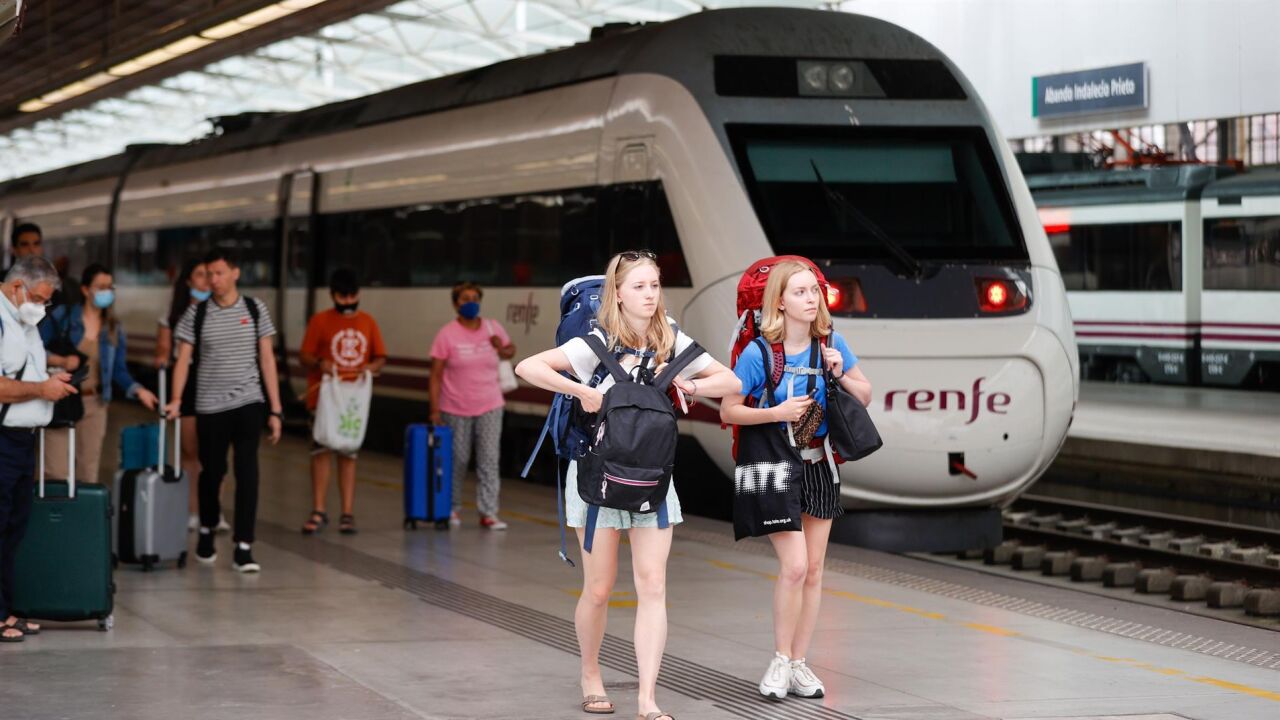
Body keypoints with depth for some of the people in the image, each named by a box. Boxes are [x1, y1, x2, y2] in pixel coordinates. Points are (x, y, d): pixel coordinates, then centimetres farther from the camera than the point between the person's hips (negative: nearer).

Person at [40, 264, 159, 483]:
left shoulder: (114, 328, 6)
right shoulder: (63, 316, -5)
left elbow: (119, 370, 6)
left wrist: (138, 390, -10)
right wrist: (61, 361, -22)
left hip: (94, 403, 4)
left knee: (88, 471, 10)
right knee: (57, 471, -6)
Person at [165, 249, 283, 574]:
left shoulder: (255, 309, 3)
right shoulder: (197, 313, 1)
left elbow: (267, 360, 4)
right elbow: (183, 359, 1)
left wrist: (275, 410, 0)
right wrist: (176, 400, -14)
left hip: (248, 403, 0)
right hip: (210, 405, 1)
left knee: (247, 472, -9)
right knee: (212, 472, 9)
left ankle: (243, 547, -7)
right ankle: (207, 530, 34)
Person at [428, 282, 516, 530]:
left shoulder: (493, 328, 1)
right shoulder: (447, 335, -8)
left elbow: (510, 351, 17)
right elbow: (436, 376, -8)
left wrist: (502, 349, -7)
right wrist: (435, 410, -13)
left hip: (489, 407, 2)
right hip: (456, 409, -2)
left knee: (489, 460, -4)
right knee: (457, 461, 8)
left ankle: (489, 513, -3)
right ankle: (453, 509, 25)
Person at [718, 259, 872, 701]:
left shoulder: (830, 343, -1)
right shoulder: (759, 353, -13)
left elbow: (865, 396, 7)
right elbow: (728, 411, -10)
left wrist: (841, 374, -12)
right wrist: (777, 413, -22)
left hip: (819, 466, 5)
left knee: (813, 570, 6)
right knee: (794, 566, -14)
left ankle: (798, 665, 15)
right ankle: (780, 663, 0)